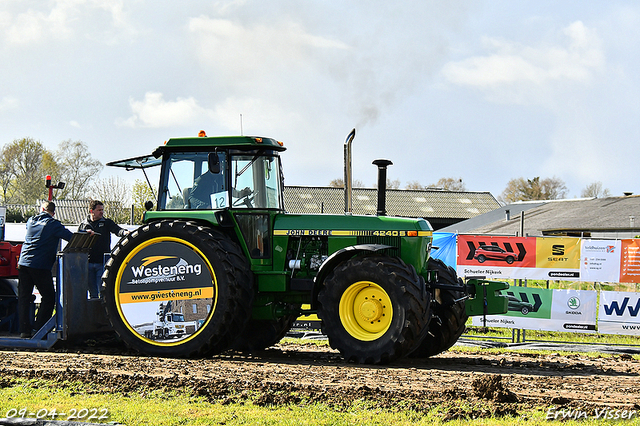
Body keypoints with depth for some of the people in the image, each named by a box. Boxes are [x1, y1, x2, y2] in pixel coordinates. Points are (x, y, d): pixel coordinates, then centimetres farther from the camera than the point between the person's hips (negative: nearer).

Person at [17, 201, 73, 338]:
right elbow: (71, 237, -10)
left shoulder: (31, 221, 13)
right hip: (41, 267, -5)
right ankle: (38, 329, 0)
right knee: (48, 297, 6)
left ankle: (25, 330, 4)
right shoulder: (53, 224, -4)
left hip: (23, 263, 5)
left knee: (24, 297, 8)